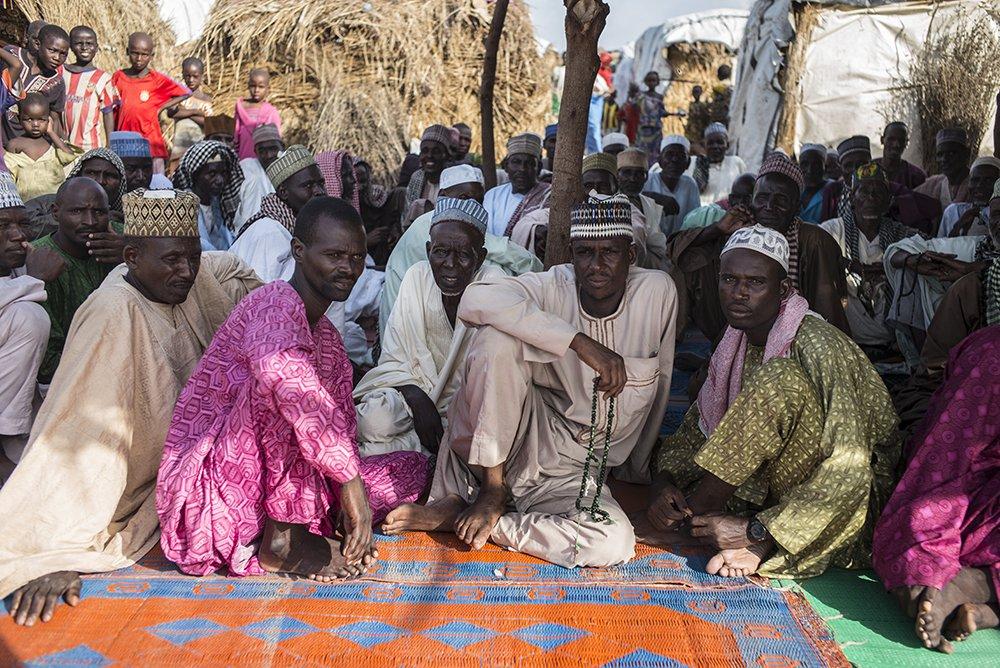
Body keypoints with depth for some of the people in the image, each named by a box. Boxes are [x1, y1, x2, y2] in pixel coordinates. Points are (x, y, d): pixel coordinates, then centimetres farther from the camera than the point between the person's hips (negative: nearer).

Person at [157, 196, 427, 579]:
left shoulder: (326, 335, 13)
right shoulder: (276, 303, -17)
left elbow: (341, 418, 8)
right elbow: (286, 373, -41)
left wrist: (350, 509, -7)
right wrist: (352, 481, -38)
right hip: (210, 487, -8)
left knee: (413, 468, 8)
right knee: (282, 388, -33)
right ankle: (283, 540, -21)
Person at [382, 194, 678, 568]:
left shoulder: (657, 291, -5)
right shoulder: (556, 286, -11)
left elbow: (660, 380, 7)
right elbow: (475, 300, -31)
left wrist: (637, 467, 14)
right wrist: (582, 343, -34)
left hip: (574, 470, 3)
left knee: (615, 543, -28)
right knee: (499, 335, -27)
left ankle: (461, 515, -13)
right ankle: (492, 490, -16)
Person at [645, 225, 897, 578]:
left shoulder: (819, 347, -22)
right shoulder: (739, 343, 2)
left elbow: (849, 474, -28)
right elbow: (694, 429, 6)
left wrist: (754, 531, -29)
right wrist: (666, 484, -15)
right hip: (785, 484, 7)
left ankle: (684, 519, -18)